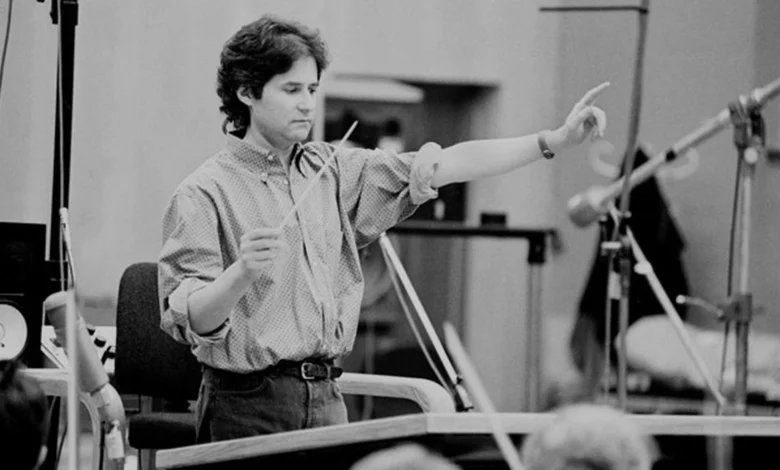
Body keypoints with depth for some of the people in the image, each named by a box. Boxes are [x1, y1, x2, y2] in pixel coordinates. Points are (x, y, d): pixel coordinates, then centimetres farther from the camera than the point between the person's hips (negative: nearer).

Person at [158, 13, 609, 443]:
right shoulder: (204, 194, -8)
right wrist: (243, 272, -34)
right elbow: (187, 321, -15)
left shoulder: (331, 171, 11)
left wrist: (555, 141, 0)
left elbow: (445, 166, 7)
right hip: (248, 409, -5)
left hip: (326, 399, 5)